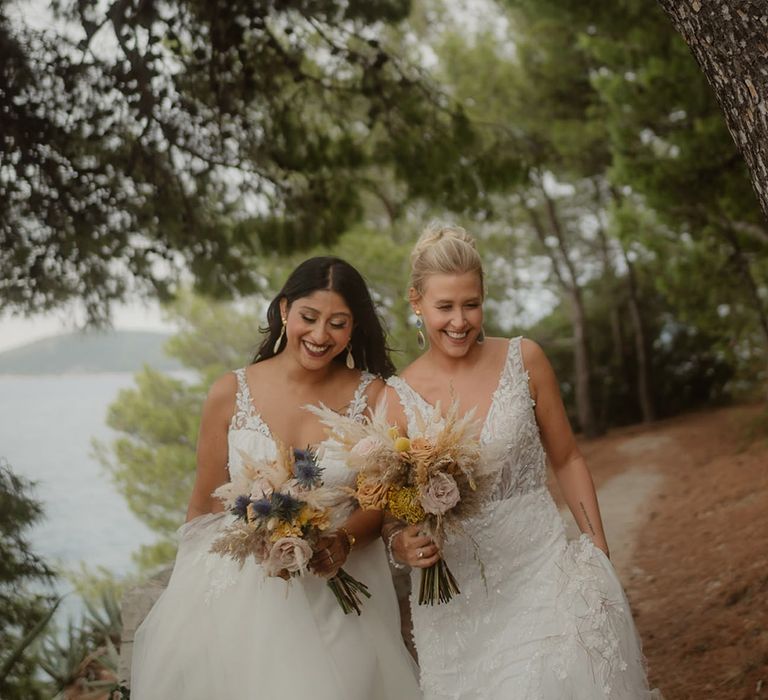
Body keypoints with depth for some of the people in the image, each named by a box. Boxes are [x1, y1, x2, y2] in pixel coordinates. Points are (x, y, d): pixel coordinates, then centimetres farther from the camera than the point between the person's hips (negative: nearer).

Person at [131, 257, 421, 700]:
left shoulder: (372, 396, -7)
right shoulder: (231, 394, -6)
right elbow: (206, 505, 3)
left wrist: (345, 542, -20)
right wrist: (190, 594, 5)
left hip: (339, 596, 0)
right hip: (243, 593, 0)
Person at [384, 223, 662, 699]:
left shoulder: (523, 360, -3)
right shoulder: (395, 398, -4)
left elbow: (567, 461, 6)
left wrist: (601, 558, 4)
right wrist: (400, 546, -19)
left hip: (542, 567, 0)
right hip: (457, 599, 0)